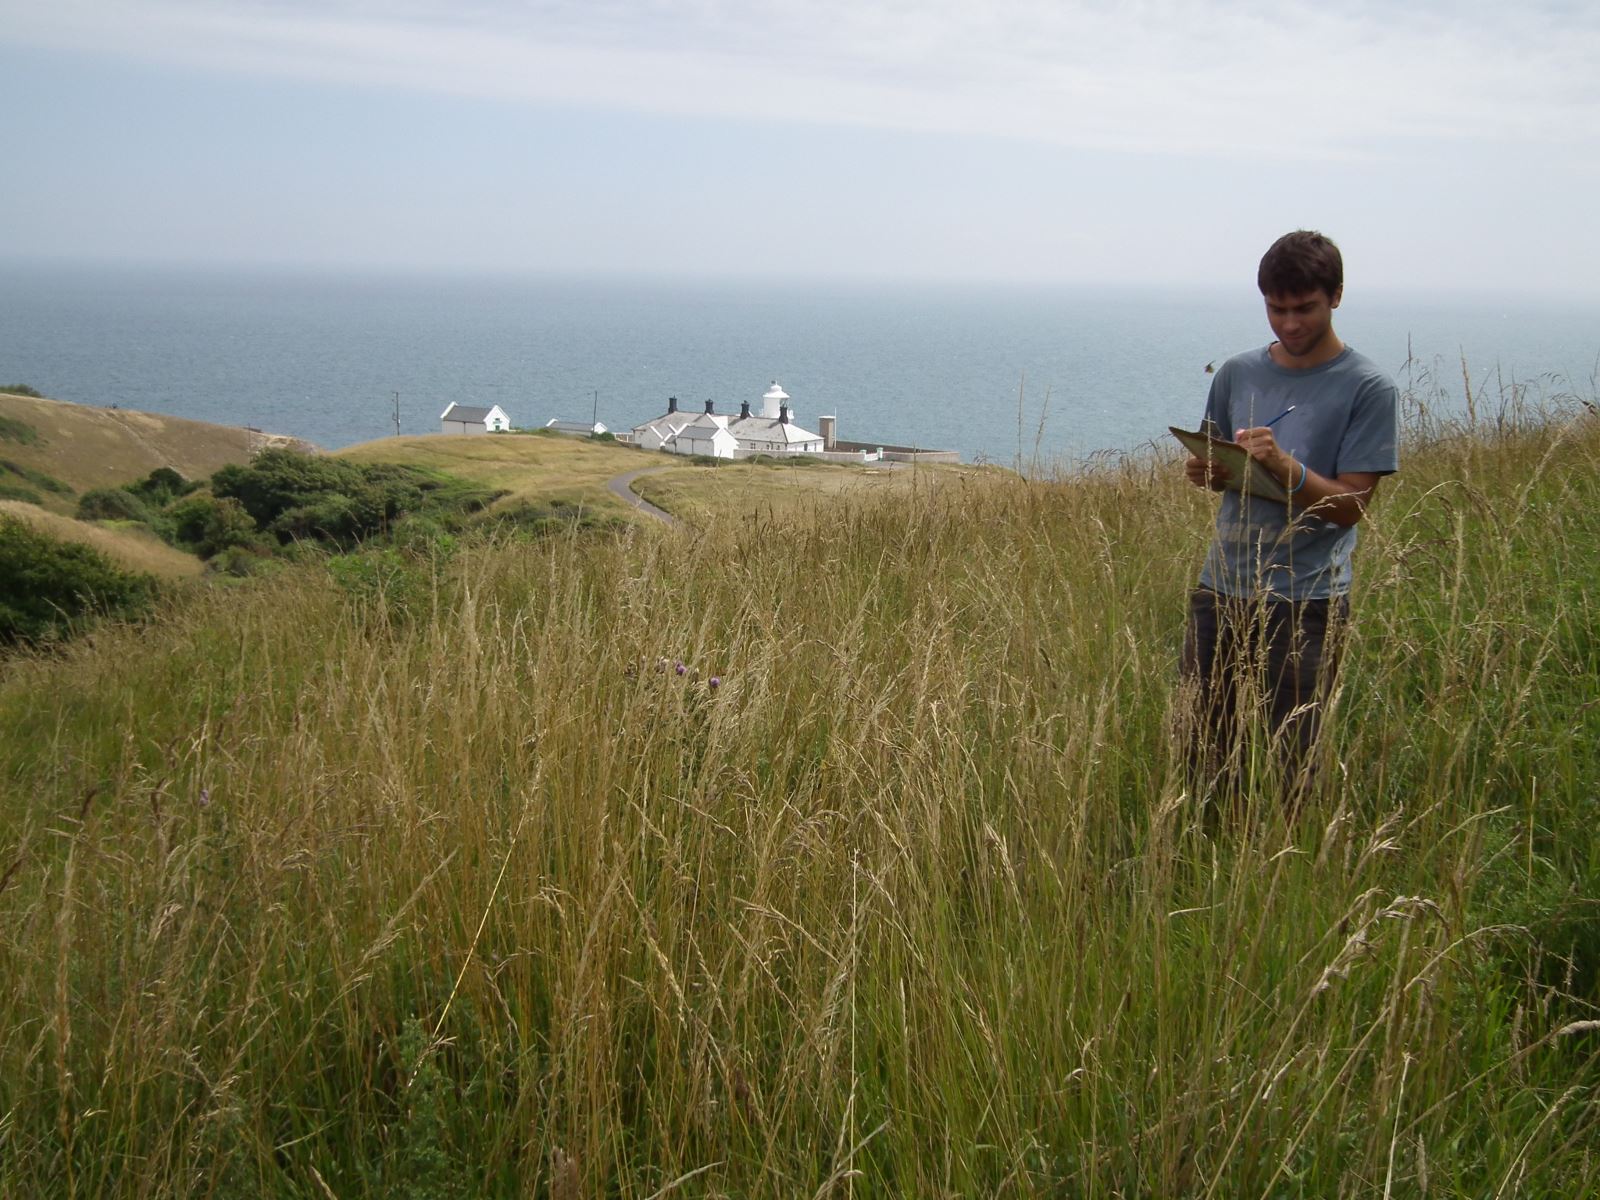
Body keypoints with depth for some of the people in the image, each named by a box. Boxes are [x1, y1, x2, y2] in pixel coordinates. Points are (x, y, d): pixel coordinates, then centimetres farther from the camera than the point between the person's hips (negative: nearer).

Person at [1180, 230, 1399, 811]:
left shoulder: (1368, 389, -4)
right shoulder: (1237, 373, 10)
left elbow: (1351, 506, -8)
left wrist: (1286, 467, -24)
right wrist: (1205, 471, -4)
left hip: (1308, 605, -4)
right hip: (1221, 590, 4)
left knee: (1292, 767, -2)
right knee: (1200, 752, 7)